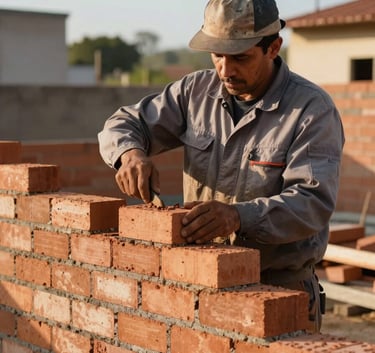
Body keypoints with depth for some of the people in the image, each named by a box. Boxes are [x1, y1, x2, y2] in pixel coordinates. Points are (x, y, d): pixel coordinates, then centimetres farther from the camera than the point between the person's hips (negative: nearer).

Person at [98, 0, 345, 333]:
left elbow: (312, 202, -24)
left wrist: (238, 217, -41)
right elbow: (126, 123, 8)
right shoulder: (196, 90, 2)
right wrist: (131, 153, -16)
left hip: (280, 290, -4)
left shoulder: (312, 109, -13)